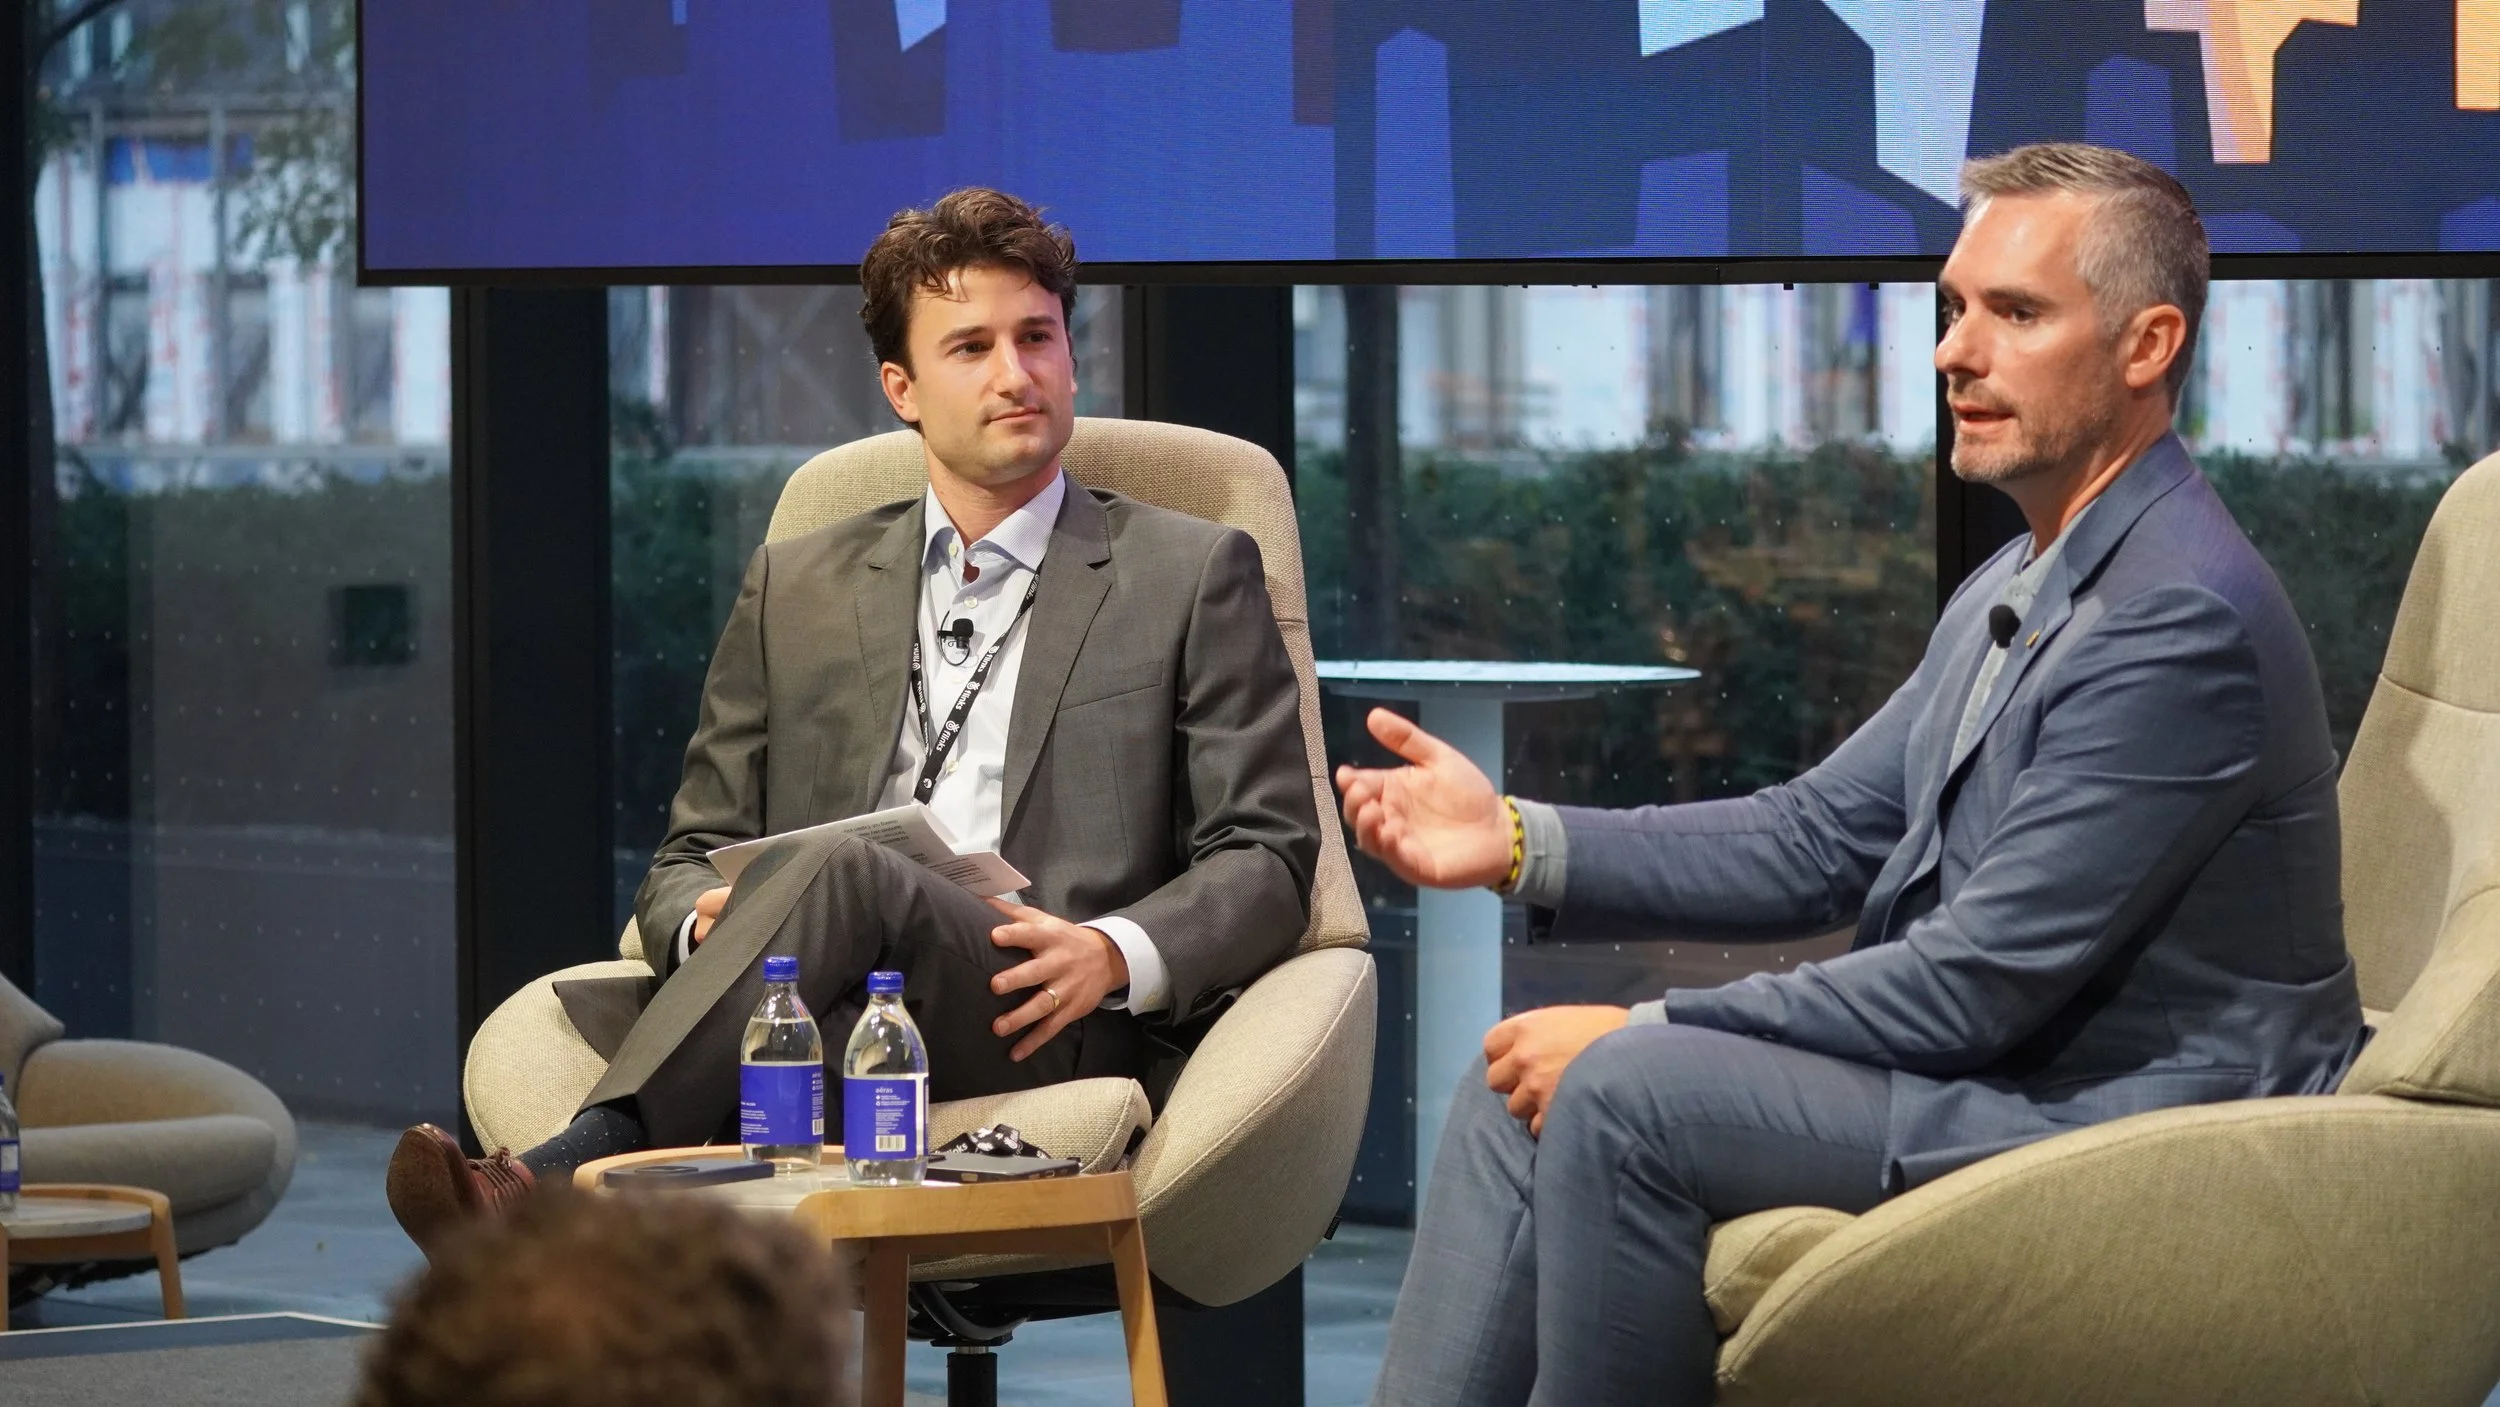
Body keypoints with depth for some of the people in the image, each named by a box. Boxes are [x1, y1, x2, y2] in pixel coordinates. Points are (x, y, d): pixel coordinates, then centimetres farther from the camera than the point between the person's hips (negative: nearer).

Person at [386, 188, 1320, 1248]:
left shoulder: (1194, 575, 17)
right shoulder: (797, 590, 26)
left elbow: (1267, 855, 11)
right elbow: (693, 855, 25)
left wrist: (1114, 954, -11)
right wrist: (704, 925, -2)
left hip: (1057, 1036, -3)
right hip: (832, 1034, 3)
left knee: (842, 872, -36)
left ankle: (573, 1174, -51)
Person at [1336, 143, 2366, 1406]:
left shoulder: (2185, 616, -20)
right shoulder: (2021, 589, 13)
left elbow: (1980, 981, -22)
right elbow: (1824, 839, 13)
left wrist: (1643, 1031, -16)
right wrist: (1519, 843, -1)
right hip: (1986, 1071, 10)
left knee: (1619, 1094, -23)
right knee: (1519, 1095, 0)